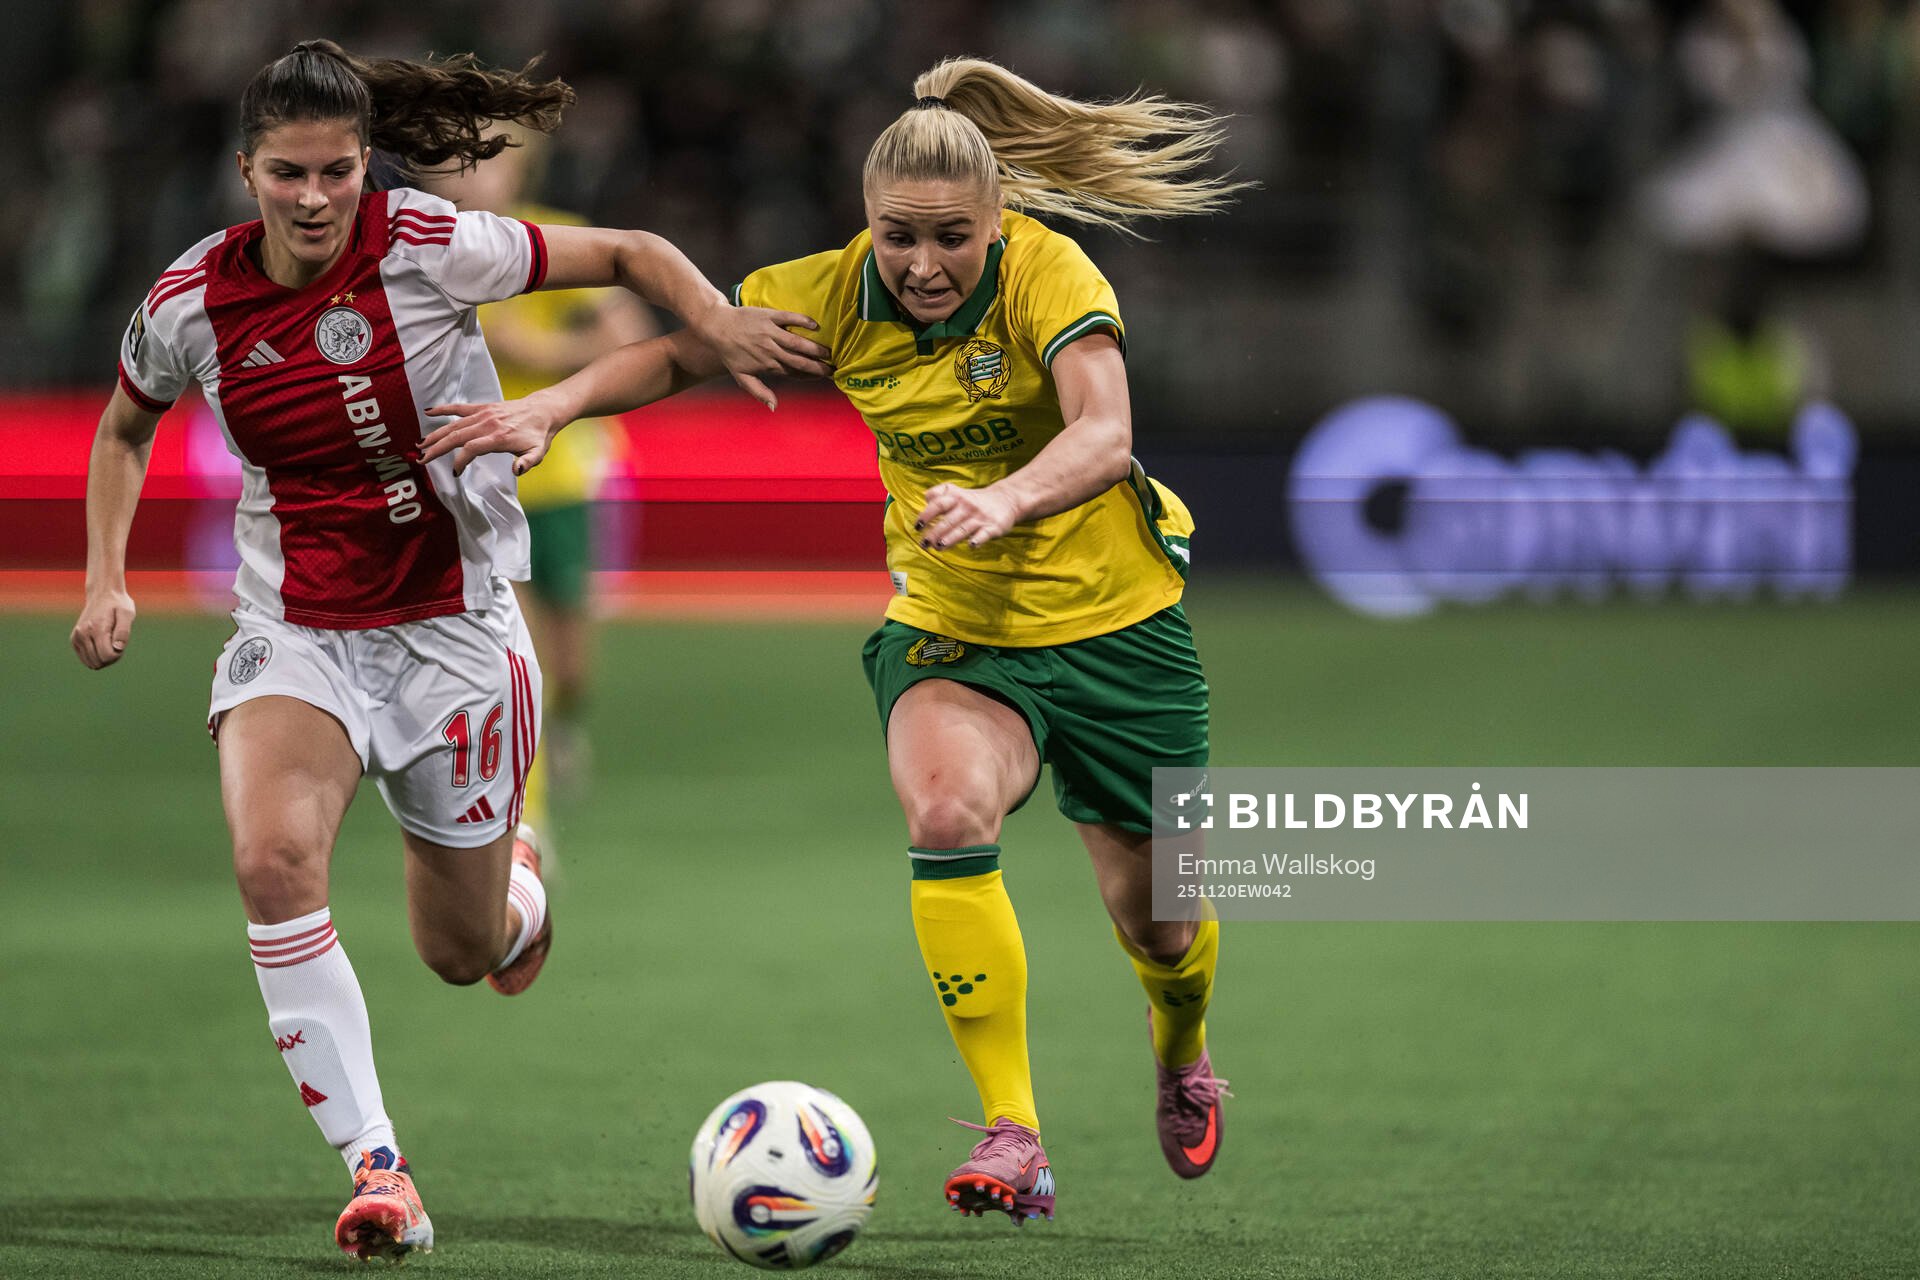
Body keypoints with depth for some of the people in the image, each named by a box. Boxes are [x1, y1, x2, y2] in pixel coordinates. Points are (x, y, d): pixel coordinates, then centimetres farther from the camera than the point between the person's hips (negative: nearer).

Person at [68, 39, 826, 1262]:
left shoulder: (431, 248, -15)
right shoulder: (191, 303, -6)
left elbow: (629, 254, -6)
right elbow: (127, 428, 15)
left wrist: (719, 319, -24)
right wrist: (106, 581, 4)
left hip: (453, 628, -1)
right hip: (294, 635, 1)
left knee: (465, 953, 8)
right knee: (272, 857, -29)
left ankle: (514, 873, 49)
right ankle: (377, 1170, -23)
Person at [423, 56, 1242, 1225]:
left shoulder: (1047, 274, -22)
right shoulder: (835, 296, -12)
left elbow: (1103, 435, -37)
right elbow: (680, 352, -2)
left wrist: (1005, 499, -56)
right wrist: (553, 406, -19)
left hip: (1111, 617, -2)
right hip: (948, 626, 2)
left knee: (1154, 915, 8)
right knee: (945, 812, -30)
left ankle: (1185, 1062, 46)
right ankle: (1013, 1139, -28)